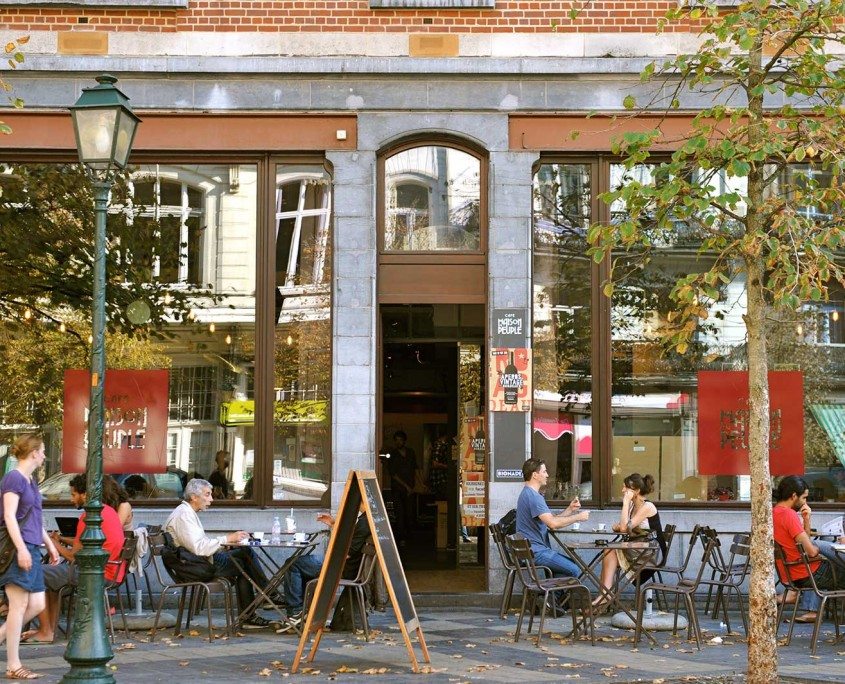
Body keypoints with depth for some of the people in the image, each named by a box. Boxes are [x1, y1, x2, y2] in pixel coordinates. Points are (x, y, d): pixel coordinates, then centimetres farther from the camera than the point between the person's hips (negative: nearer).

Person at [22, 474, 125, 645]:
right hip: (112, 572, 10)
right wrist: (62, 540, 13)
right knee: (52, 576, 27)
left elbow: (73, 555, -15)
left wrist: (53, 543, 2)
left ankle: (45, 632, 3)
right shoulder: (109, 511, 13)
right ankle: (51, 629, 24)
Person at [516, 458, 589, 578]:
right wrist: (578, 517, -15)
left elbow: (552, 519, 18)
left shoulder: (529, 494, 19)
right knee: (572, 570, -15)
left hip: (537, 549, 11)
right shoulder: (532, 496, -18)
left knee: (571, 563, 15)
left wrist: (570, 509, 5)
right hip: (534, 551, -11)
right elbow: (553, 523, -26)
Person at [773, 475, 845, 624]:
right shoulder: (789, 514, -21)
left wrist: (806, 519, 2)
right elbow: (811, 551, -23)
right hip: (806, 576, -8)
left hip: (788, 576, 8)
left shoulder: (773, 513, 8)